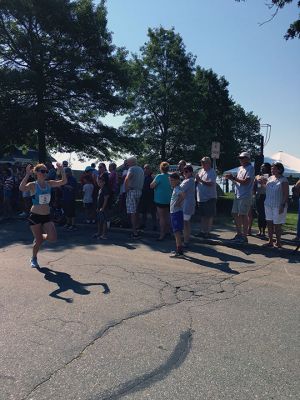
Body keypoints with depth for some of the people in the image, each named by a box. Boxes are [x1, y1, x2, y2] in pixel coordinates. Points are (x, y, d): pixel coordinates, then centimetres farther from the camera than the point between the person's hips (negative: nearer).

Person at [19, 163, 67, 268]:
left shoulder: (49, 184, 3)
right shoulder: (33, 185, -10)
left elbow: (63, 182, -6)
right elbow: (22, 188, -31)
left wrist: (61, 171, -20)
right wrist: (27, 174, -37)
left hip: (46, 216, 4)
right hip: (35, 216, -4)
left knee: (53, 238, -7)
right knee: (39, 241, 2)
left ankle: (38, 238, 26)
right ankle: (34, 258, 30)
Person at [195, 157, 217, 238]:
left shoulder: (212, 172, -10)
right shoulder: (200, 171, 13)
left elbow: (211, 183, -22)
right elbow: (196, 182, 17)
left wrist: (201, 180, -25)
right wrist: (196, 180, -4)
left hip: (209, 198, -7)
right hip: (200, 198, 7)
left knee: (209, 216, 1)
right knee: (202, 216, 14)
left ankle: (207, 232, 9)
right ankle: (202, 231, 22)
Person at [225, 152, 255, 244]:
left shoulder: (250, 168, -10)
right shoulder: (240, 168, 17)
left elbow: (246, 182, -20)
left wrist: (233, 178, -18)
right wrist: (231, 178, 3)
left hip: (245, 196, -9)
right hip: (237, 195, 9)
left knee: (243, 215, -4)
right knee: (235, 214, 11)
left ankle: (244, 236, 4)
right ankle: (239, 234, 23)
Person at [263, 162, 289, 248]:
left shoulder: (283, 180, -8)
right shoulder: (270, 178, 11)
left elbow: (286, 194, -11)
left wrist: (283, 205, -18)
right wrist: (264, 183, 4)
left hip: (278, 205, -7)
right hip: (268, 205, 7)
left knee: (277, 225, -1)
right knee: (269, 223, 10)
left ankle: (278, 243, 12)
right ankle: (270, 242, 20)